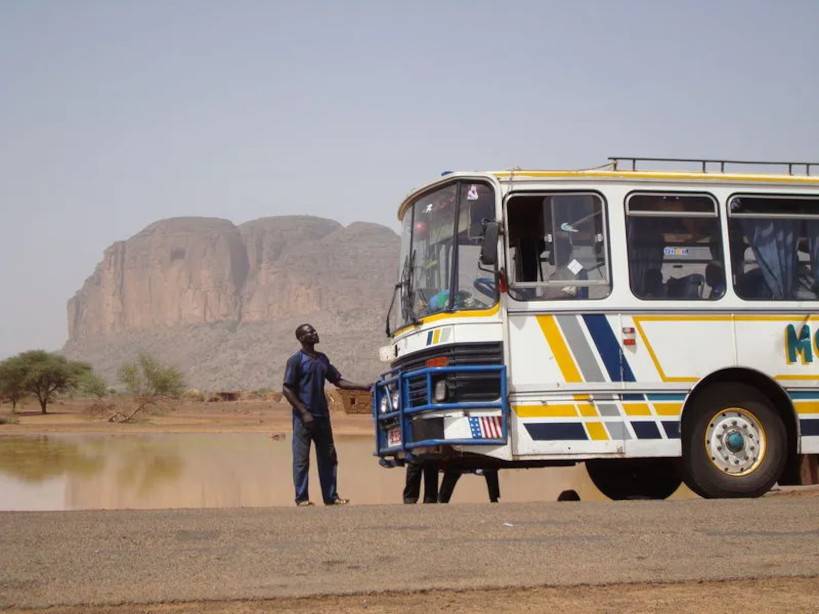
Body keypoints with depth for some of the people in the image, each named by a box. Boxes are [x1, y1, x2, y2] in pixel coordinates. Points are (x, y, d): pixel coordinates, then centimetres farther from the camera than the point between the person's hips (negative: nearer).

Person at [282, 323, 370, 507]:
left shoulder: (322, 359, 15)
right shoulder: (296, 360, -5)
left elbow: (338, 381, 17)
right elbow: (287, 390, -8)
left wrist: (363, 387, 5)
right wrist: (304, 413, -15)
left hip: (322, 416, 7)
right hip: (303, 418, -7)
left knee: (328, 457, 7)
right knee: (301, 459, -4)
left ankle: (331, 496, 12)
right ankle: (301, 498, 0)